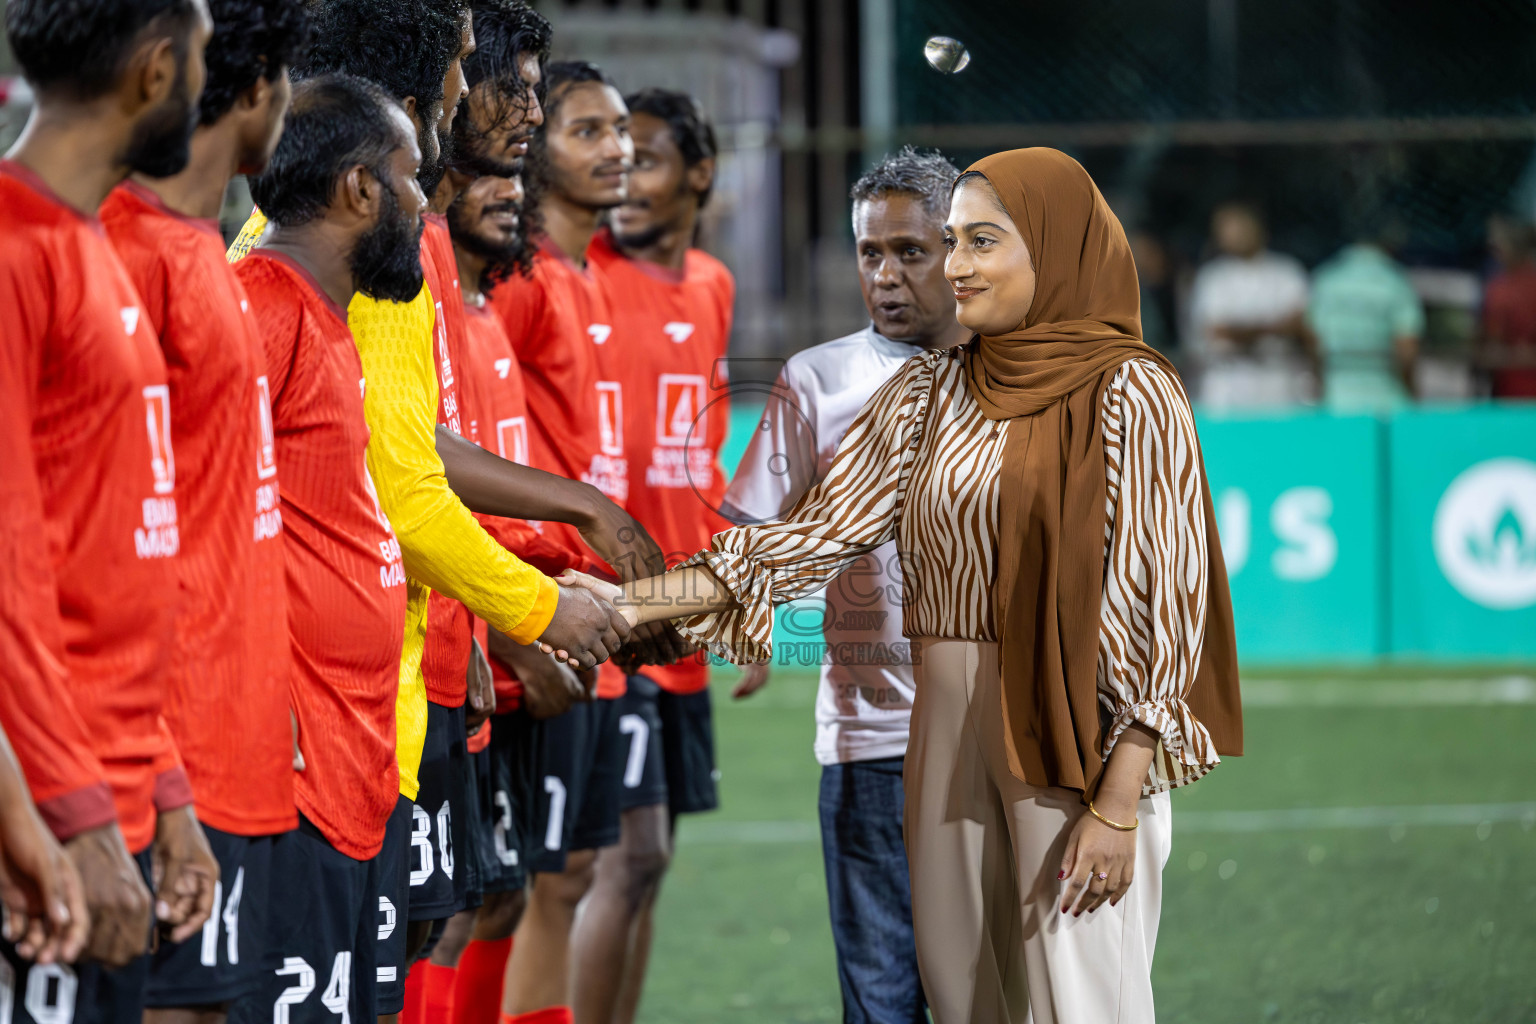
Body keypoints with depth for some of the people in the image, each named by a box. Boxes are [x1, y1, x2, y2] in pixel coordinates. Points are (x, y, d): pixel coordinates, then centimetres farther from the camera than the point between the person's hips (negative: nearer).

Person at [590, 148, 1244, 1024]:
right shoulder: (930, 393, 11)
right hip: (952, 725, 6)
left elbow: (1160, 601, -9)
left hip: (1080, 734, -6)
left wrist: (1119, 805, -15)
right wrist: (631, 603, -4)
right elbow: (822, 529, 6)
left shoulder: (1131, 394, -6)